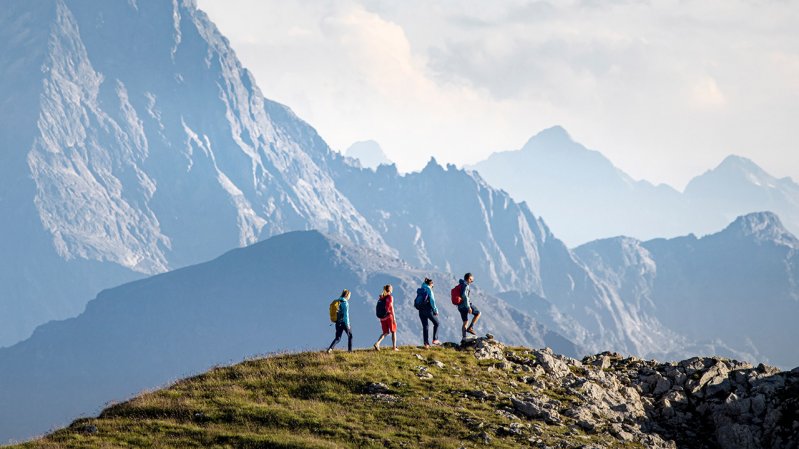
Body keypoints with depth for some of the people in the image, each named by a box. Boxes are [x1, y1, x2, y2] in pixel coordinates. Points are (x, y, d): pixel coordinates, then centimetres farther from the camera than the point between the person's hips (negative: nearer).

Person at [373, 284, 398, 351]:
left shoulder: (381, 298, 8)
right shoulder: (390, 297, -10)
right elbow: (391, 308, -14)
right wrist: (394, 318, -12)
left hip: (382, 317, 5)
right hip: (389, 316, -5)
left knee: (385, 332, 13)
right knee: (393, 332, 11)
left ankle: (377, 343, -9)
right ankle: (394, 347, 11)